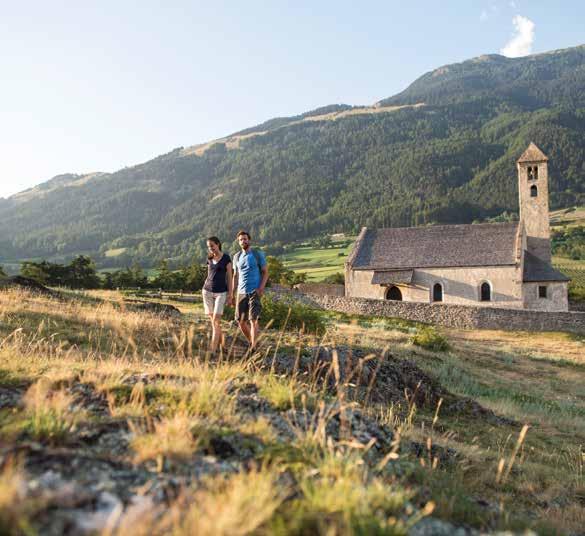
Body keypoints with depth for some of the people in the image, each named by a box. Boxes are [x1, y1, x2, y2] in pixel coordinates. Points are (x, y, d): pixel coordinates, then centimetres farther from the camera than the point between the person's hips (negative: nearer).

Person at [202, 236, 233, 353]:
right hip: (207, 292, 5)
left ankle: (213, 350, -14)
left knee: (215, 321, -13)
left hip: (221, 293, -5)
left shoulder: (226, 258, -6)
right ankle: (222, 346, 19)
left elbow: (230, 277, -6)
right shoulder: (209, 258, 8)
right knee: (214, 321, 6)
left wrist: (230, 295, -10)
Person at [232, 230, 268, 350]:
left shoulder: (258, 254, -1)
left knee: (253, 320, -12)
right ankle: (251, 343, 26)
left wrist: (261, 288, -15)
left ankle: (253, 348, -8)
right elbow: (235, 276, 16)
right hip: (241, 292, 5)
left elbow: (265, 272, -1)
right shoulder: (237, 257, 11)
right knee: (241, 321, 6)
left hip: (254, 292, -5)